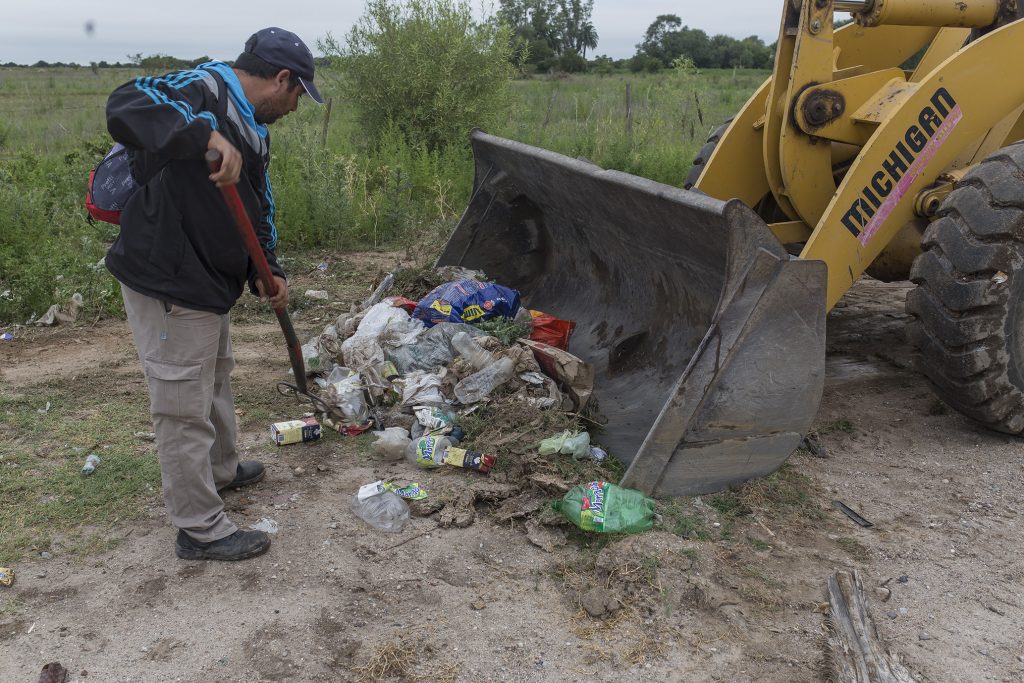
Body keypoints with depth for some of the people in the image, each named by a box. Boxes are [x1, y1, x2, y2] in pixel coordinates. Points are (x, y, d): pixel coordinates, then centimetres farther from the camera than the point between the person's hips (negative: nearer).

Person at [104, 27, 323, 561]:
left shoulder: (252, 129, 13)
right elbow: (125, 108, -35)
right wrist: (206, 134, -44)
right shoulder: (203, 89, -16)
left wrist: (267, 271, 10)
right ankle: (200, 530, 14)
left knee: (215, 378, 28)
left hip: (207, 282, 10)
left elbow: (257, 211, 19)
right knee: (185, 409, 0)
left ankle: (222, 469, 51)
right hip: (166, 284, -10)